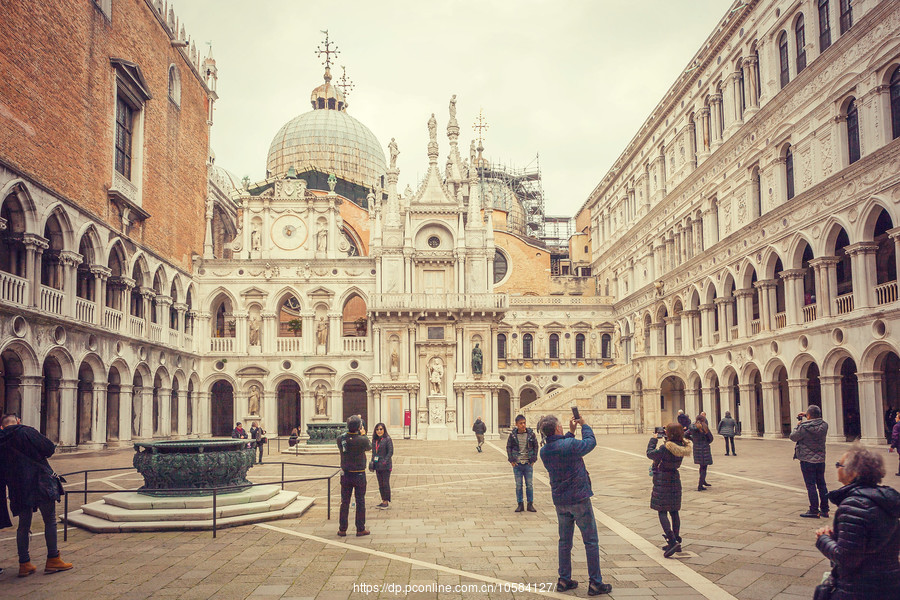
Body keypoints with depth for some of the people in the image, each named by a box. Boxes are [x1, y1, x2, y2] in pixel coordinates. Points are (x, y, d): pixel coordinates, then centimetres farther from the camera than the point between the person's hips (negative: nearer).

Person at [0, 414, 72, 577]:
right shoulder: (26, 431, -7)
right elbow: (50, 448, -7)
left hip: (18, 489, 5)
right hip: (40, 483, -5)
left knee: (23, 525, 13)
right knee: (50, 522, 4)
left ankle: (24, 564, 14)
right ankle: (53, 560, 5)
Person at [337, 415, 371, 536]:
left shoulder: (341, 438, -10)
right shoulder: (363, 440, -17)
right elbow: (369, 447, 4)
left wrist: (349, 430, 15)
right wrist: (363, 434, 17)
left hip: (346, 475, 3)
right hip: (359, 474, -3)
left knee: (344, 502, 11)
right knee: (360, 502, 8)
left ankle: (342, 529, 15)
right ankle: (360, 529, 13)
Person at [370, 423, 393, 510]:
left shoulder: (387, 439, -9)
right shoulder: (374, 440, 12)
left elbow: (390, 452, -11)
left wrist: (384, 461, -19)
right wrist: (372, 462, 8)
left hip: (385, 466, -7)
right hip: (377, 466, 7)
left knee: (386, 484, -2)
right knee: (380, 484, 11)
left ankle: (387, 502, 5)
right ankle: (383, 501, 19)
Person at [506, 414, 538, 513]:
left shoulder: (531, 434, -1)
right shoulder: (513, 435, -1)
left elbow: (536, 446, 7)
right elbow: (508, 447, 7)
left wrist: (533, 459, 0)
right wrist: (511, 460, -1)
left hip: (528, 464, 0)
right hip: (517, 464, 0)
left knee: (529, 485, 3)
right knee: (518, 485, 5)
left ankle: (530, 504, 13)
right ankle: (520, 504, 13)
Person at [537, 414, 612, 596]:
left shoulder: (544, 451, -1)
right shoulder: (570, 445, -21)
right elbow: (590, 442, -2)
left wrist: (571, 432, 18)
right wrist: (584, 425, 12)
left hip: (560, 501, 6)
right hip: (579, 499, -6)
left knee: (565, 541, 16)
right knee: (591, 541, 4)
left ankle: (564, 580, 21)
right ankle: (595, 583, 8)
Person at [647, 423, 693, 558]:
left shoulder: (666, 449, -24)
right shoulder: (682, 447, -3)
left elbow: (650, 454, -9)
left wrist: (653, 439, 3)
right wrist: (665, 439, 11)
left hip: (662, 482, -7)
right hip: (675, 480, 7)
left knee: (662, 512, -2)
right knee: (674, 511, 14)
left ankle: (672, 541, -14)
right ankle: (676, 542, 20)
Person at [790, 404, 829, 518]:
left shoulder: (804, 427, -20)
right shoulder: (824, 425, -3)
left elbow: (793, 437, -7)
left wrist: (798, 425, 5)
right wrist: (807, 416, 18)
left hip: (807, 461, -6)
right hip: (821, 460, 6)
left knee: (811, 485, -1)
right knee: (821, 484, 13)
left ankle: (814, 511, 1)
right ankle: (824, 510, 19)